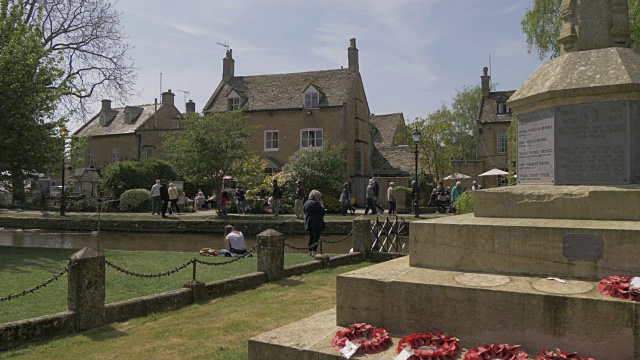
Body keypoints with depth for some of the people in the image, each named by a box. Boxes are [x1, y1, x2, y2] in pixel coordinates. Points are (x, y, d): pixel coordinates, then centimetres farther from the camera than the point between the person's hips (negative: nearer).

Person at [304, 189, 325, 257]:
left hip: (309, 223, 9)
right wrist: (321, 203, -6)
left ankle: (310, 252, 19)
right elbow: (322, 211, -16)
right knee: (316, 238, -4)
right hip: (316, 224, -9)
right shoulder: (315, 203, -17)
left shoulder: (306, 202, 12)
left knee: (311, 238, 16)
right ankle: (314, 253, -5)